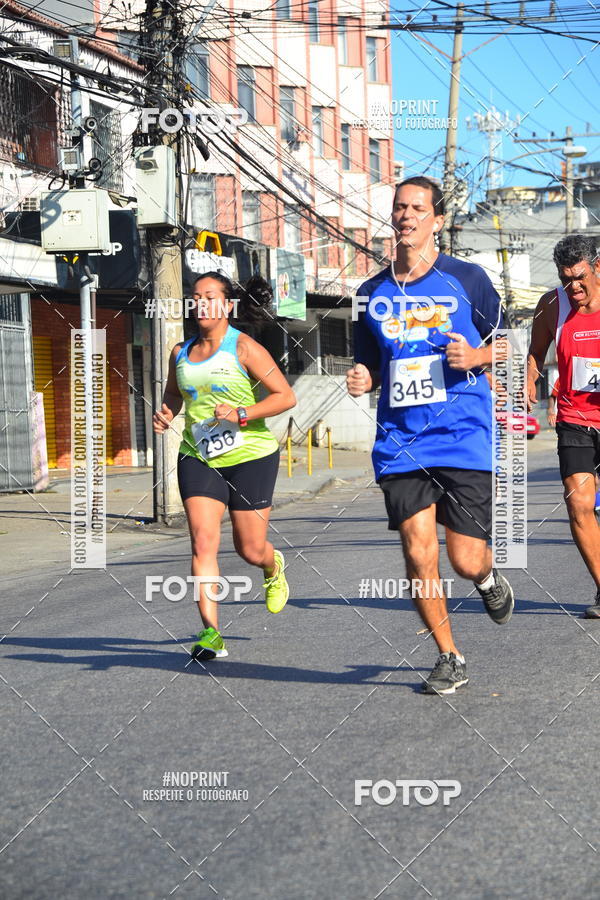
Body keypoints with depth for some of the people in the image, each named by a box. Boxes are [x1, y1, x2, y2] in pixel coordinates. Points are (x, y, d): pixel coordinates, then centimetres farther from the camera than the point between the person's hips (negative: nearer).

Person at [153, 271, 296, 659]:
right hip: (198, 458, 4)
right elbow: (174, 394, 27)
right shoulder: (181, 352, 8)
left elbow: (286, 396, -9)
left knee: (251, 550, 3)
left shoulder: (244, 348, -8)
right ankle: (211, 632, -12)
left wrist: (241, 415, -20)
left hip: (251, 456, -3)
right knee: (203, 542, -13)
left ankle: (273, 568, 42)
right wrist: (166, 413, 4)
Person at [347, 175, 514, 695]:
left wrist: (476, 356, -11)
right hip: (400, 444, 3)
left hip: (465, 438, -3)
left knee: (466, 560, -5)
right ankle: (449, 658, 12)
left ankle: (488, 578, 34)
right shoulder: (373, 293, 10)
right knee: (418, 552, -6)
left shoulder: (467, 279, 1)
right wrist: (363, 380, -2)